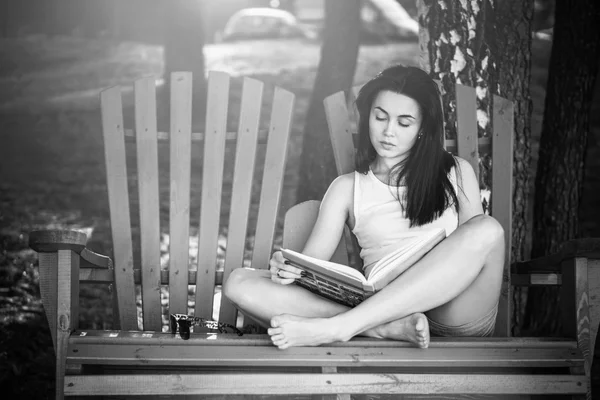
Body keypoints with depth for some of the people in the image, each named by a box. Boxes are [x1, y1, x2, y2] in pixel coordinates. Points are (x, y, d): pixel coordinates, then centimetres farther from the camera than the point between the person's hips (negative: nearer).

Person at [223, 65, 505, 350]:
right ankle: (390, 328, -34)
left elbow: (480, 238, 14)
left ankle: (334, 327, -31)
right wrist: (287, 269, -14)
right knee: (240, 283, -15)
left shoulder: (455, 173, 18)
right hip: (380, 309, 0)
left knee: (487, 229, -31)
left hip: (458, 313, 0)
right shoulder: (347, 188, 17)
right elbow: (311, 262, 9)